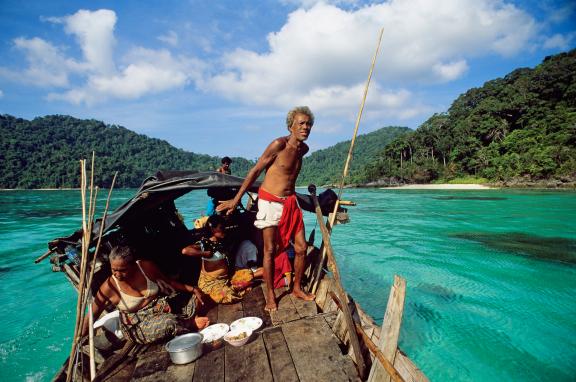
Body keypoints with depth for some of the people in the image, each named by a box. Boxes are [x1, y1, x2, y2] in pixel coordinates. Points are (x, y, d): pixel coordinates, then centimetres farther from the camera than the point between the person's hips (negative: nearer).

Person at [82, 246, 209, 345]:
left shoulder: (146, 267, -9)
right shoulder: (109, 287, -15)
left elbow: (168, 282, 3)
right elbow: (92, 315, -3)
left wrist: (192, 289, -5)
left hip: (162, 310, 4)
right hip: (139, 325, -4)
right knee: (170, 322, -35)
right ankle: (191, 324, -7)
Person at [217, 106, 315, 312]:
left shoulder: (303, 148, 6)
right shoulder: (279, 144, -14)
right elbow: (255, 171, -9)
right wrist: (236, 199, -7)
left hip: (291, 202, 6)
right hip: (270, 201, -6)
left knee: (301, 248, 6)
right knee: (270, 250, 2)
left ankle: (297, 288, 26)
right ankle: (270, 295, 18)